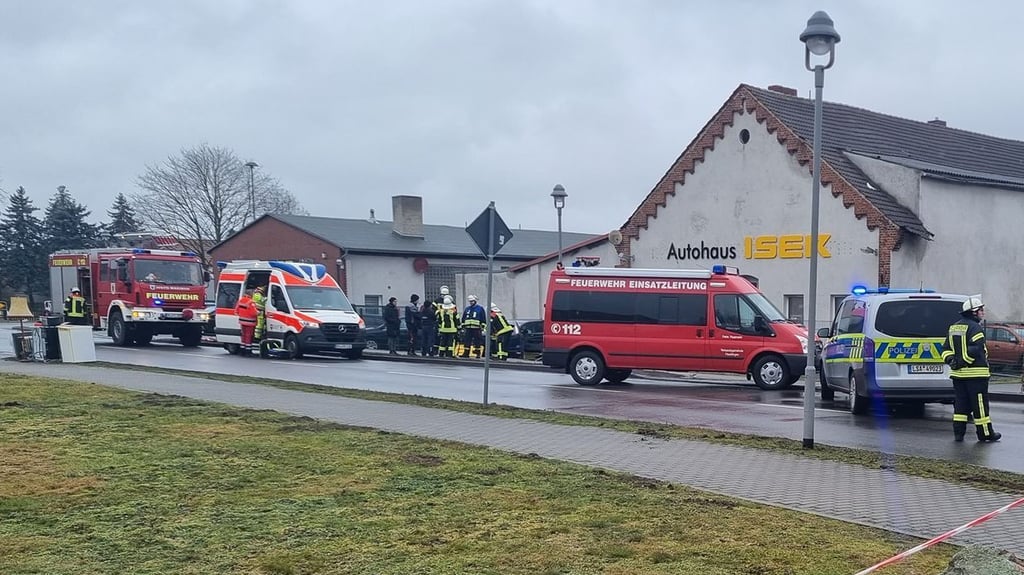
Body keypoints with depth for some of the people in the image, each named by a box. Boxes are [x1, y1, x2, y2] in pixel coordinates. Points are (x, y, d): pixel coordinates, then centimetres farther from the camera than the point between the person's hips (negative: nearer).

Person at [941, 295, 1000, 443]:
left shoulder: (953, 327, 15)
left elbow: (946, 348, 13)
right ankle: (985, 433, 7)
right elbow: (975, 349, -22)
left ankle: (958, 433, 8)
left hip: (958, 373, 7)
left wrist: (950, 360, 2)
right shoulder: (975, 327, -11)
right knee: (980, 404, 1)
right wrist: (964, 362, -16)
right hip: (975, 373, -7)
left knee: (960, 403, 10)